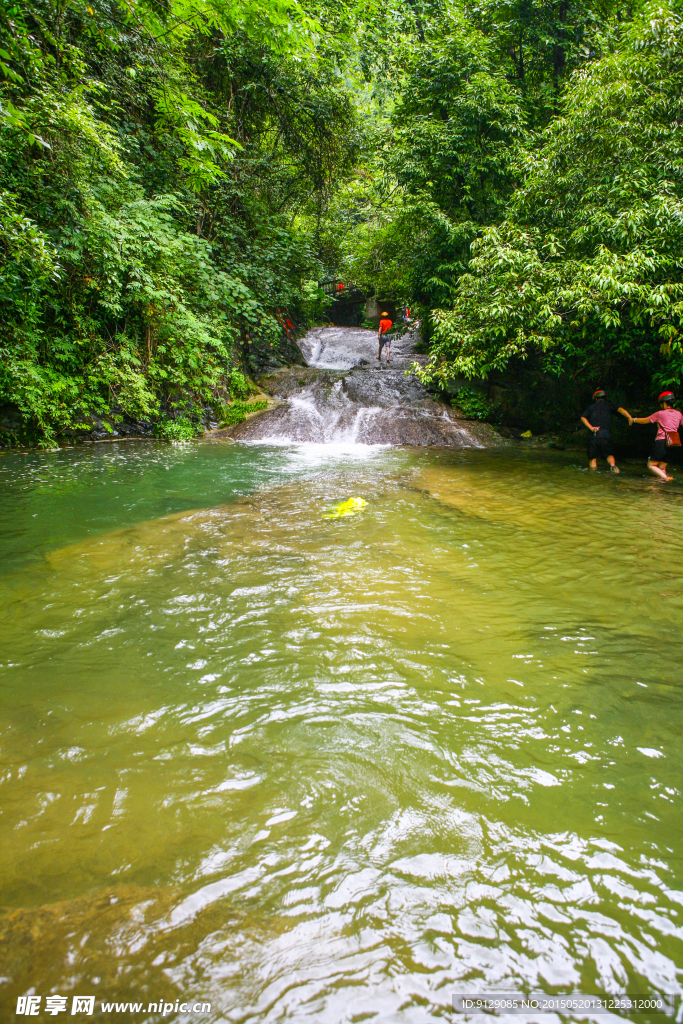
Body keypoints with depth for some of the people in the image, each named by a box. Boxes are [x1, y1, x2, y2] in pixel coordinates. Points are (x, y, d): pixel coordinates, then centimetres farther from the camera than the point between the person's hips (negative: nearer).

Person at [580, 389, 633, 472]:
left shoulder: (591, 407, 16)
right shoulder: (609, 405, 13)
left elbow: (583, 418, 3)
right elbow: (620, 409, -4)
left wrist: (591, 428, -6)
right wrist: (630, 417, -14)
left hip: (594, 436, 0)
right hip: (606, 435, 0)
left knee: (592, 457, 12)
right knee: (609, 454, 13)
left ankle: (593, 465, -14)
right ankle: (613, 465, -13)